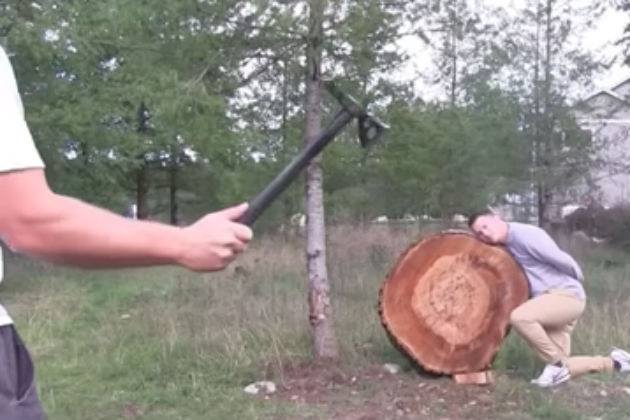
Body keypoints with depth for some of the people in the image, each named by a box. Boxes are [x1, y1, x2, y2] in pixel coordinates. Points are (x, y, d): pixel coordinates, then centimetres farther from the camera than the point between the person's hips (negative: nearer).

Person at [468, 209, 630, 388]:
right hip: (549, 300, 9)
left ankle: (556, 365, -14)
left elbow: (560, 259, -16)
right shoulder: (507, 246, 13)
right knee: (561, 367, 6)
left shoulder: (524, 234, -15)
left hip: (566, 295, -9)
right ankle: (613, 361, 29)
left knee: (519, 317, -33)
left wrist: (578, 278, 0)